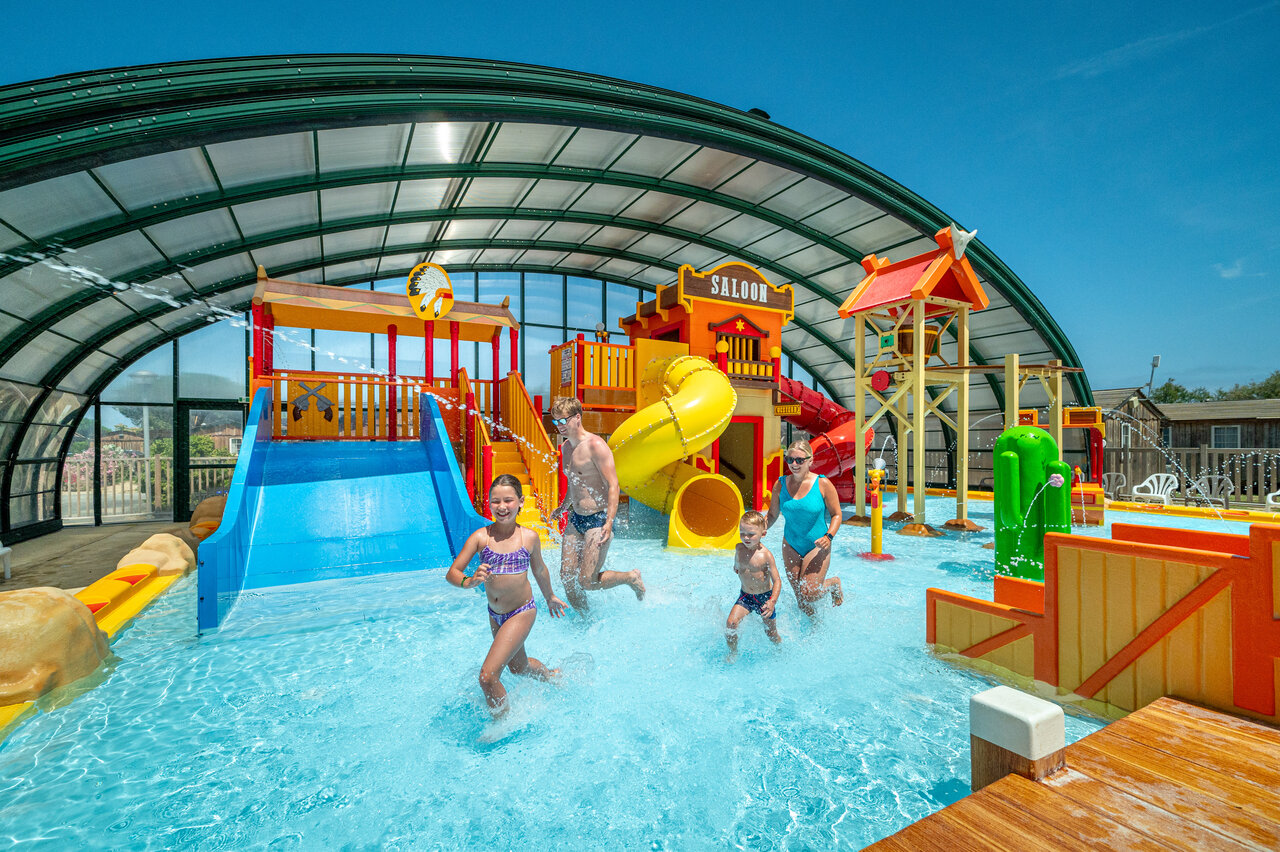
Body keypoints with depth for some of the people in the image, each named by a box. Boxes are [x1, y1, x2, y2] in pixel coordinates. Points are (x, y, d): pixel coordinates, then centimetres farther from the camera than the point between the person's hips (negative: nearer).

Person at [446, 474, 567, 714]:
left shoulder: (529, 537, -13)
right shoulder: (481, 537, -13)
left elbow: (539, 570, 5)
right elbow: (452, 573, -13)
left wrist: (550, 597, 19)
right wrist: (469, 581, -35)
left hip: (522, 612, -4)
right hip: (494, 614, 4)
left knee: (487, 676, -11)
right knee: (518, 666, 27)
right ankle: (551, 675, 59)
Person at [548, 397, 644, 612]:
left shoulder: (595, 445, -16)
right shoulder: (566, 447, 11)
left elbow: (613, 485, -20)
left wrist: (609, 522, -28)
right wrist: (562, 507, 33)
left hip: (598, 519, -8)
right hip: (575, 520, 8)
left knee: (587, 582, -6)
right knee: (567, 576, 6)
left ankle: (632, 578, 19)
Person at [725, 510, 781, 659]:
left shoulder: (766, 555, -20)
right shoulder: (739, 549, -7)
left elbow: (777, 581, -19)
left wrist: (772, 601, -31)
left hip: (765, 597, -3)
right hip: (745, 596, 3)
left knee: (771, 633, 11)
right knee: (731, 623, -16)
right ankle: (733, 654, 7)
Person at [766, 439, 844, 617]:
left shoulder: (823, 484, -12)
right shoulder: (780, 484, -4)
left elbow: (836, 515, -4)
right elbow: (772, 515, 5)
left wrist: (829, 536, -20)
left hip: (817, 546, -3)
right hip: (791, 546, 3)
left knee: (809, 594, -9)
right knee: (800, 597, 10)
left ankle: (834, 583, 24)